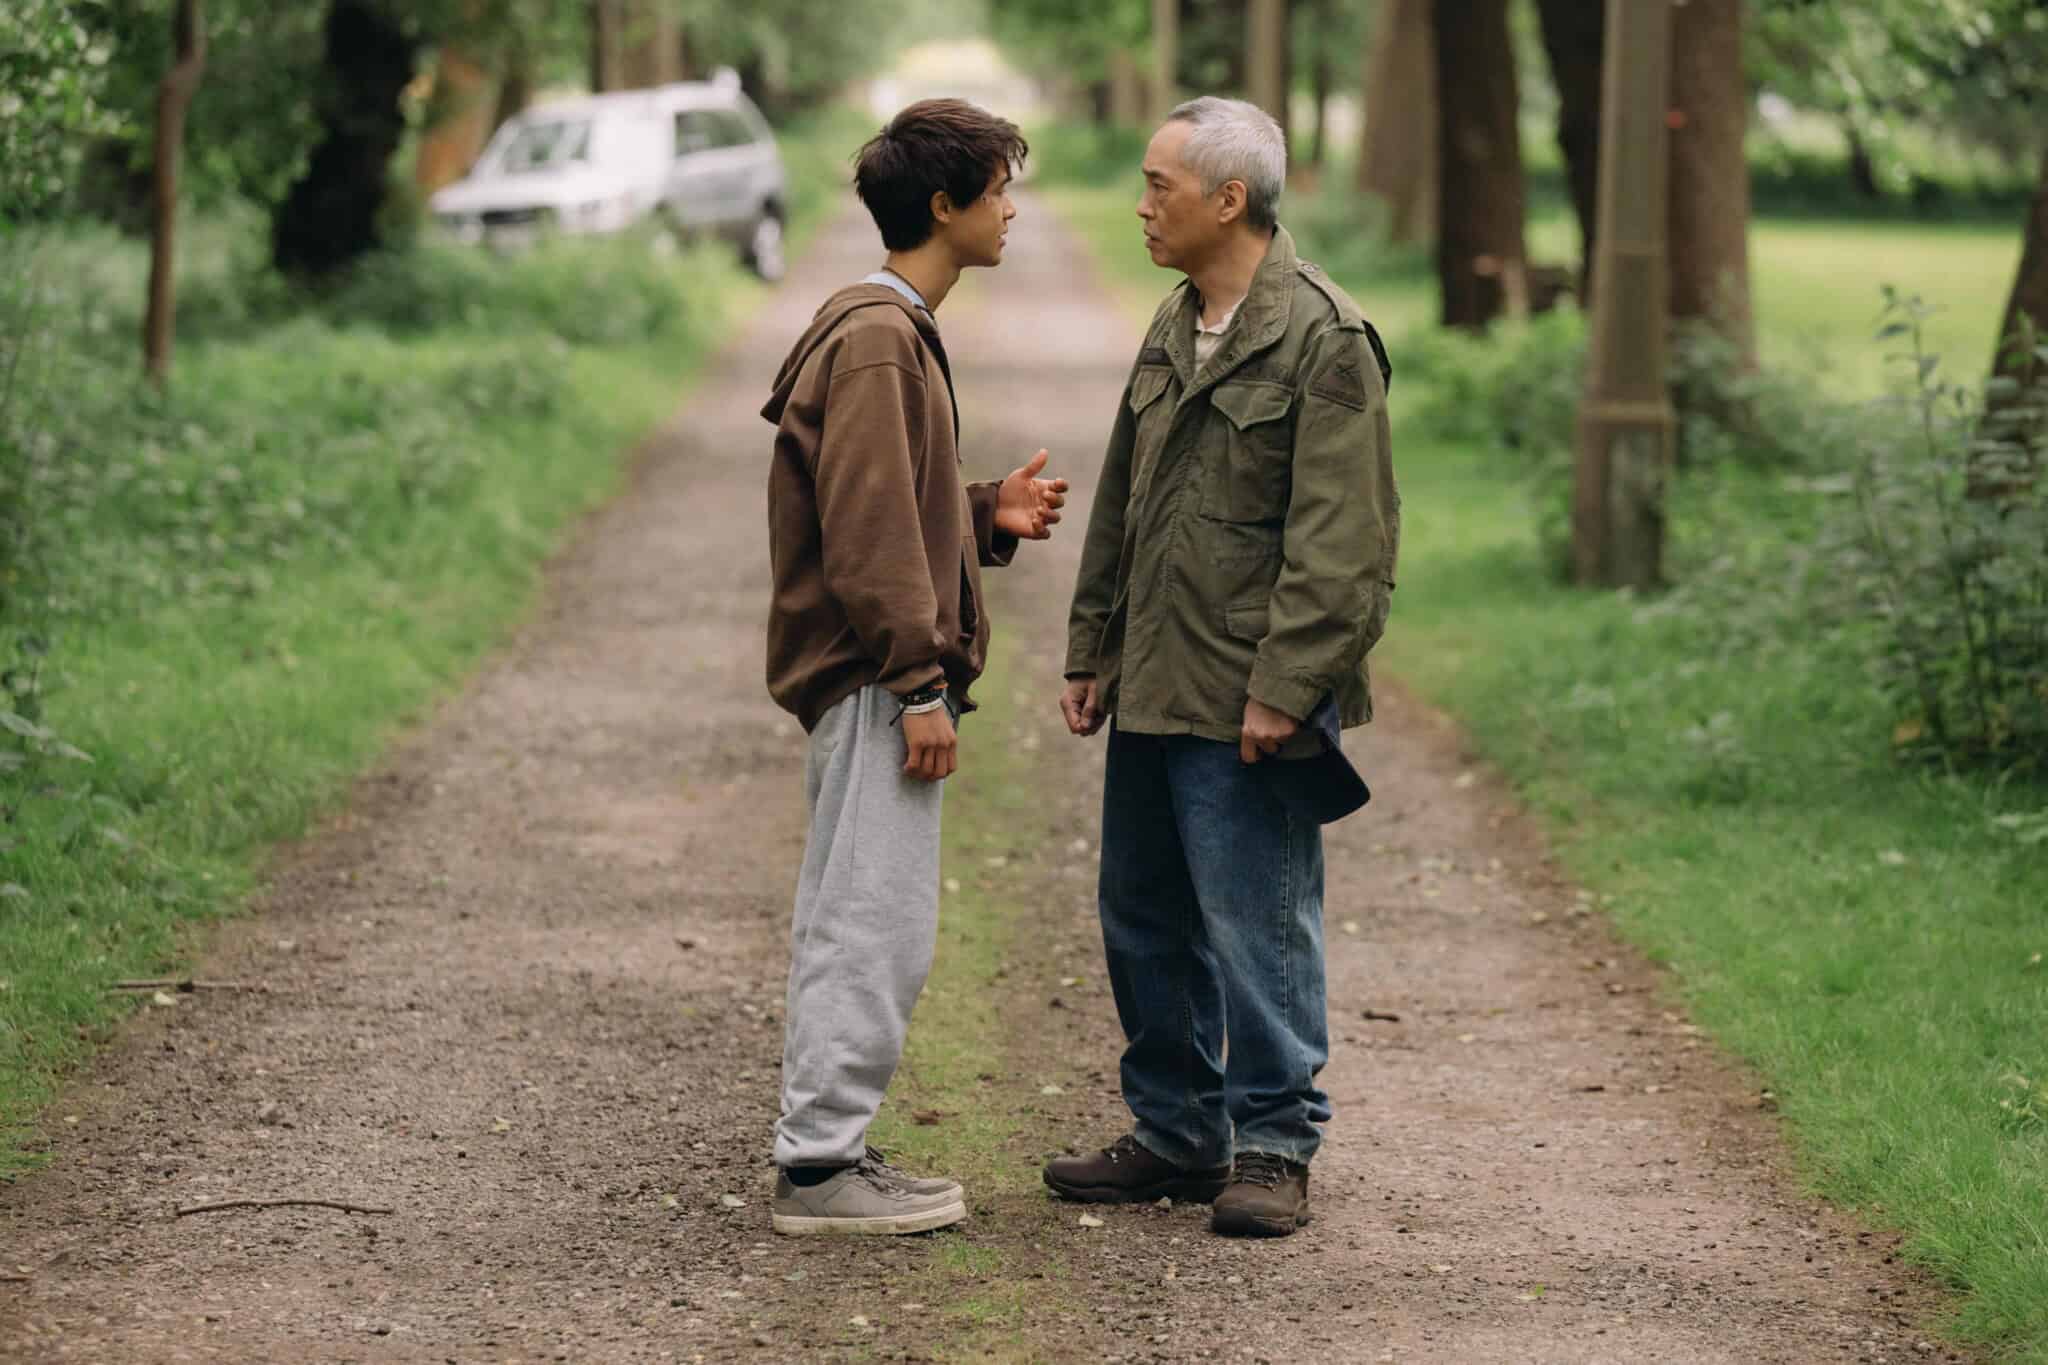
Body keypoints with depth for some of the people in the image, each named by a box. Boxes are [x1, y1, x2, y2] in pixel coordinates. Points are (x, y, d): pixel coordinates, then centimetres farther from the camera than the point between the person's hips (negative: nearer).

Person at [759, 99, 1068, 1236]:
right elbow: (868, 530, -20)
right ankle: (820, 1167, -3)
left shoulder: (891, 330, 17)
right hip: (872, 676, -11)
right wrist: (918, 686, -20)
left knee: (854, 925, 13)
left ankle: (827, 1151, 19)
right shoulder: (877, 338, -15)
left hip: (870, 677, 11)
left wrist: (988, 514, 9)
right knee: (876, 929, -7)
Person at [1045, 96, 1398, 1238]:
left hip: (1246, 705, -9)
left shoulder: (1323, 340, -13)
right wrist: (1096, 649, 18)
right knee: (1145, 920, 14)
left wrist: (1284, 687, -20)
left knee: (1258, 924, -3)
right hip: (1152, 693, 9)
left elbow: (1340, 542, -17)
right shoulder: (1174, 329, 15)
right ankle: (1176, 1134, 26)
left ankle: (1274, 1146, 8)